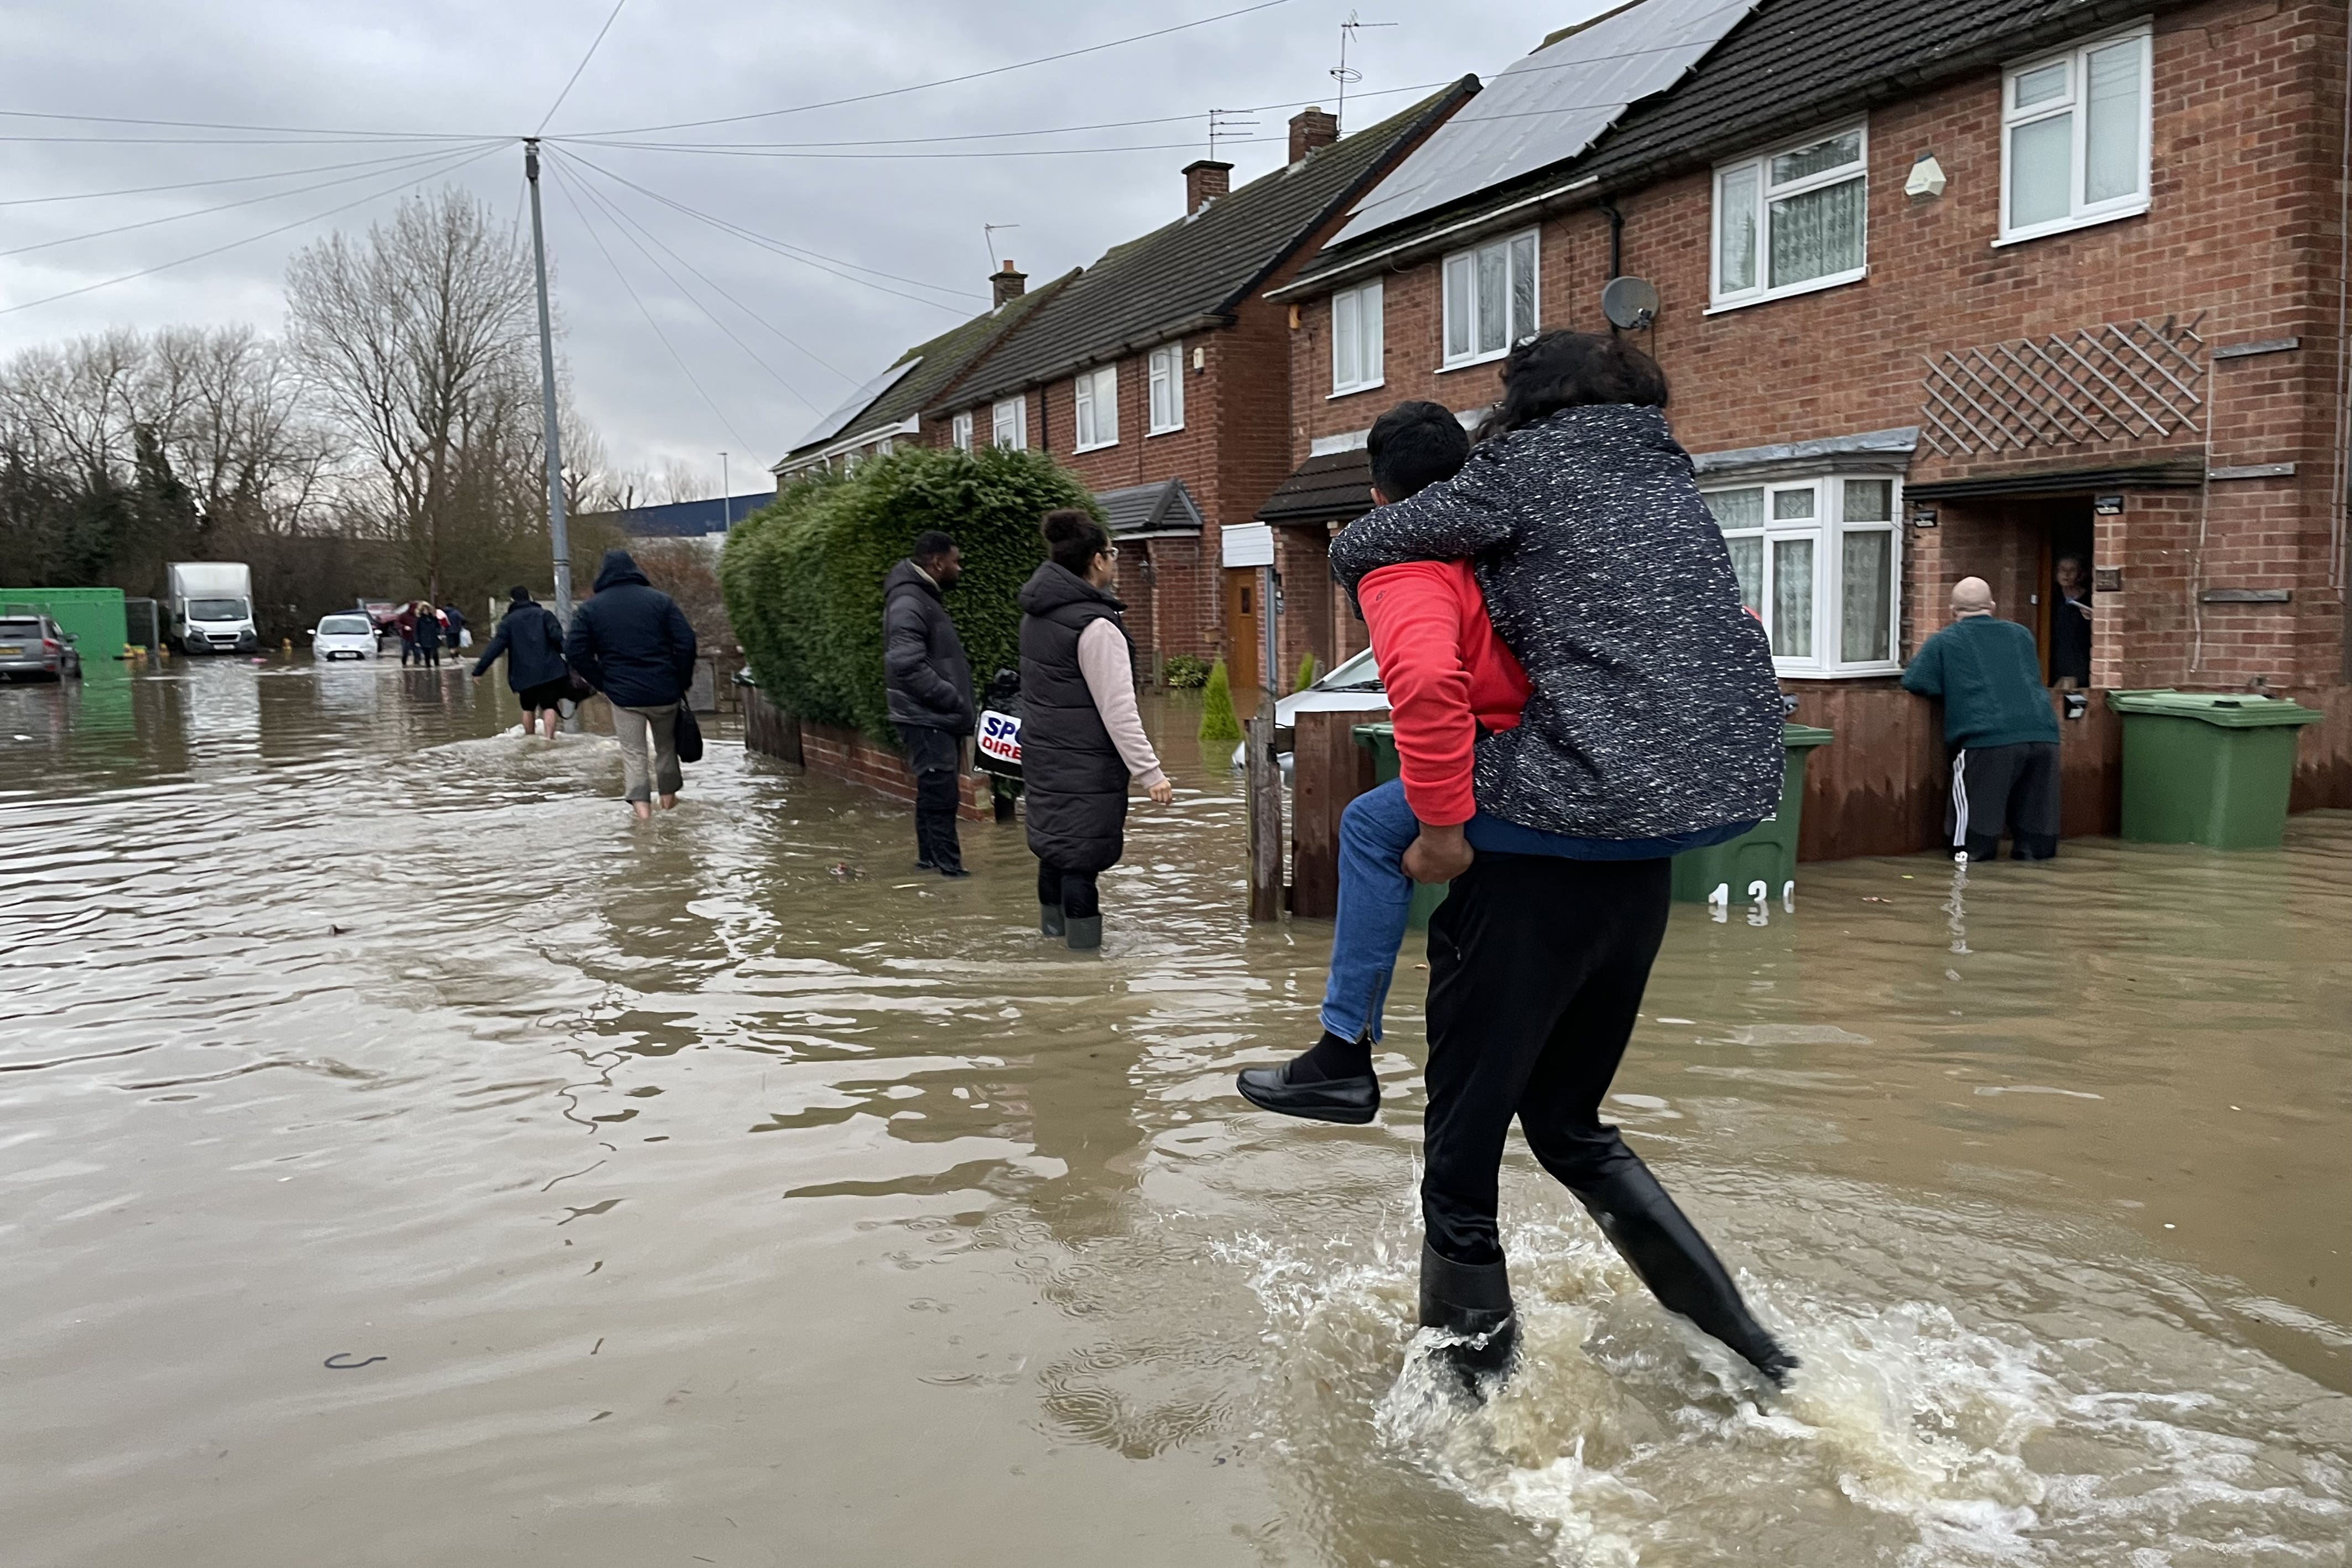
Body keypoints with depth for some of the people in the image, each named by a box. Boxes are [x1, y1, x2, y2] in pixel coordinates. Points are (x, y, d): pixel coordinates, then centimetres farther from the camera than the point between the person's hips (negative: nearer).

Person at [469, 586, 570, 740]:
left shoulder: (508, 622, 5)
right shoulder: (544, 614, 4)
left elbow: (495, 648, -1)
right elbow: (557, 637, -9)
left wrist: (479, 670, 2)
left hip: (524, 674, 1)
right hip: (549, 670, -1)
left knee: (528, 708, 19)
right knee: (549, 706, -5)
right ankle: (550, 737, -21)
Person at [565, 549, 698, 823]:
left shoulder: (590, 609, 2)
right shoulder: (661, 600, 0)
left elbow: (575, 651, -2)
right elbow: (686, 642, -5)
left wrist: (601, 683, 6)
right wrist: (682, 682, 4)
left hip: (623, 695, -1)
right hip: (664, 692, 1)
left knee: (633, 753, 4)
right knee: (666, 745, 21)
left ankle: (641, 804, -12)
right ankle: (668, 794, 30)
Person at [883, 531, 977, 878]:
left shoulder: (927, 599, 17)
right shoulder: (908, 603, -16)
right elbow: (907, 666, -26)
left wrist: (962, 705, 16)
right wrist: (955, 701, -21)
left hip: (941, 720, 10)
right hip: (926, 721, -10)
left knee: (935, 794, 15)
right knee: (940, 794, -10)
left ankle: (930, 858, 24)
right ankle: (949, 867, -8)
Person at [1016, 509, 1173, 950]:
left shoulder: (1038, 613, 9)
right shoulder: (1096, 626, -19)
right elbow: (1117, 710, -21)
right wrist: (1149, 771, -20)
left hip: (1043, 752, 9)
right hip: (1084, 765, -9)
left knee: (1055, 845, 20)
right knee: (1084, 855, -5)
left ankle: (1054, 925, 34)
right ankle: (1084, 945, -1)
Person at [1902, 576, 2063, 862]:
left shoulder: (1944, 641, 11)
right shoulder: (2022, 634, 24)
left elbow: (1913, 682, 3)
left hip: (1988, 740, -4)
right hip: (2043, 736, 4)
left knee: (1971, 848, -1)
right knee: (2040, 846, 12)